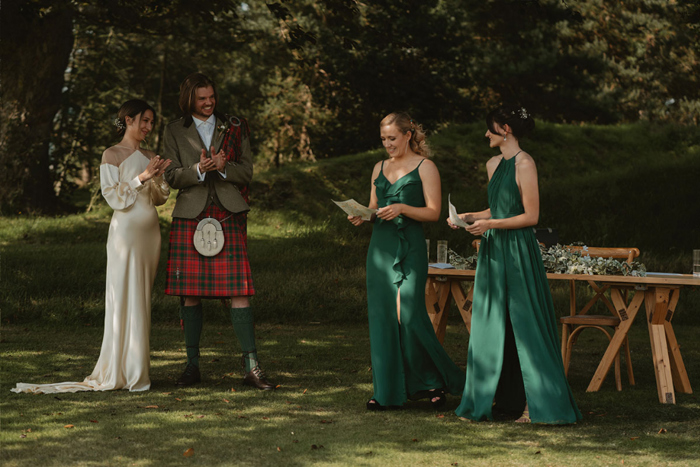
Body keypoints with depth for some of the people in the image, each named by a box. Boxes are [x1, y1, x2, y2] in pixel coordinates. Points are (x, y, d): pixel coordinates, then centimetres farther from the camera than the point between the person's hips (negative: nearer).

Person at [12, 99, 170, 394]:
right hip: (126, 230, -7)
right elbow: (114, 197, -10)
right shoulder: (112, 155, -3)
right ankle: (125, 372, -3)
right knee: (126, 300, -7)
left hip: (150, 232, 7)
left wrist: (158, 178, -3)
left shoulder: (150, 157, 14)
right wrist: (141, 177, -17)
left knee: (142, 300, 7)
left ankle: (136, 367, 10)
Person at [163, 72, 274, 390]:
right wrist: (199, 170, -16)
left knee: (238, 290, -8)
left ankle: (251, 367, -7)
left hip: (228, 217, 0)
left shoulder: (234, 128, 11)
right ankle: (192, 365, 12)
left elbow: (247, 172, 7)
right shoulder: (175, 131, 10)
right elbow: (172, 176, 3)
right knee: (189, 292, 1)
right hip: (190, 217, 0)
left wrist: (224, 167, -13)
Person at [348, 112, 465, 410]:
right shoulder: (379, 168, 16)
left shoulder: (424, 167, 0)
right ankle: (387, 391, 7)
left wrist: (402, 208, -19)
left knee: (409, 315, -12)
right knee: (381, 317, 1)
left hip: (410, 247, -5)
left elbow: (433, 212, -5)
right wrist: (361, 215, -1)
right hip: (380, 246, 5)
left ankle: (434, 381, 7)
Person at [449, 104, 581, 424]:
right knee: (490, 325, 9)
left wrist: (491, 224, -17)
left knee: (523, 325, -6)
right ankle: (488, 397, 16)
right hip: (493, 253, 8)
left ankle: (537, 403, -1)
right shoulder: (493, 164, 14)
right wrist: (469, 217, 9)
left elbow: (531, 216, -14)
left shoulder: (524, 164, -11)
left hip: (517, 252, -8)